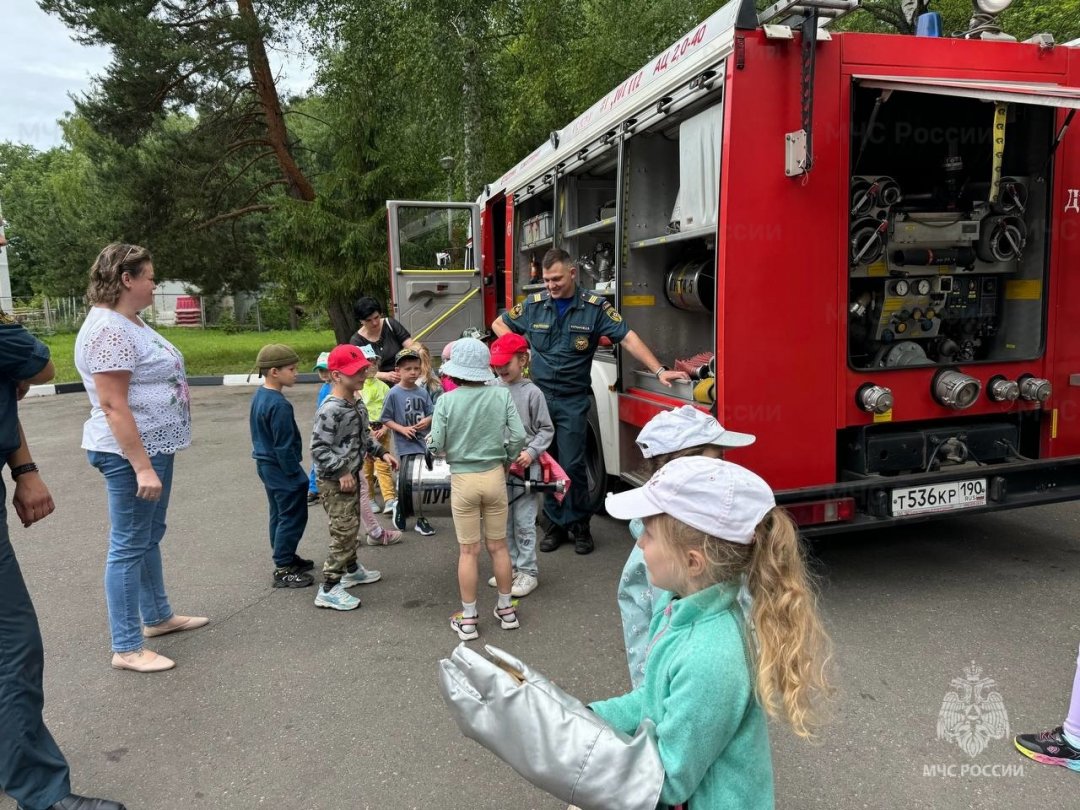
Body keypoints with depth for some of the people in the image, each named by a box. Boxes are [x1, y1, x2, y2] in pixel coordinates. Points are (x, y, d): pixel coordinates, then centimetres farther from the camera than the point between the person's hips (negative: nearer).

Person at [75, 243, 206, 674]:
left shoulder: (130, 322, 11)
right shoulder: (109, 330, -20)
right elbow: (113, 405, -25)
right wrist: (142, 467, -26)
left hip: (154, 446, 10)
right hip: (130, 453, -10)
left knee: (150, 537, 21)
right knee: (129, 547, -1)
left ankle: (157, 616, 37)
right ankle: (126, 648, 10)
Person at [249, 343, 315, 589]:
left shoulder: (259, 396, 6)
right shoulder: (279, 405, -25)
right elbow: (284, 446, -23)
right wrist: (295, 474, -15)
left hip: (266, 465, 10)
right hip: (281, 469, -10)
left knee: (279, 514, 20)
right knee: (293, 517, -2)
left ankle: (285, 558, 32)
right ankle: (283, 570, 4)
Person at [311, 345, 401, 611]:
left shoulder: (354, 404, 6)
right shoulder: (331, 410, -25)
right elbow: (318, 449, -26)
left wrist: (382, 452, 10)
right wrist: (342, 472, -24)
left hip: (352, 475, 9)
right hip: (335, 481, -9)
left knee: (352, 526, 22)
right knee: (343, 532, -5)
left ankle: (352, 569, 40)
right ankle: (328, 589, 4)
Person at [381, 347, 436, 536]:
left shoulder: (423, 392, 3)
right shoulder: (394, 393, -8)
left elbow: (431, 413, 10)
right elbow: (385, 419, -4)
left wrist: (427, 420, -11)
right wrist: (402, 429, -16)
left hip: (424, 442, 5)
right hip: (406, 445, -5)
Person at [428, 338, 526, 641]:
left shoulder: (447, 402, -12)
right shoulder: (502, 395, -7)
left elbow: (435, 446, -12)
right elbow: (518, 437, -9)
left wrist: (430, 442, 11)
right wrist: (506, 460, 9)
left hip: (463, 480, -2)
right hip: (495, 476, 2)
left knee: (468, 551, 9)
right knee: (498, 546, 15)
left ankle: (468, 619, 18)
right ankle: (506, 610, 28)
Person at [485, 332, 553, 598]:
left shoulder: (532, 392, -7)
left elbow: (546, 429, -2)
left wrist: (531, 452, -14)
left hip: (524, 467, -4)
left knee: (524, 522, 2)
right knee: (504, 521, 15)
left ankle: (528, 572, 14)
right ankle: (510, 566, 29)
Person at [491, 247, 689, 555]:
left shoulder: (595, 306, -7)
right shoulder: (533, 305, 2)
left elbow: (628, 337, -13)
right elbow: (499, 324, 16)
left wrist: (659, 371, -20)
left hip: (573, 400, -3)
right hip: (539, 397, 3)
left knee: (572, 465, -3)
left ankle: (579, 526, 15)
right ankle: (556, 525, 23)